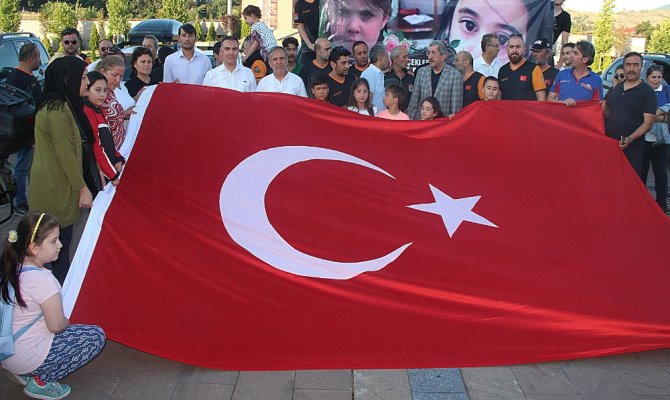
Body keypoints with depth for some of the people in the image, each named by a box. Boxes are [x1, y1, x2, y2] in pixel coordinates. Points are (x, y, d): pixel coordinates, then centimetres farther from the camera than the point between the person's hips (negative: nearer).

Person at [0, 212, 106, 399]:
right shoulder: (41, 278, -27)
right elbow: (56, 325, -19)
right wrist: (67, 322, 3)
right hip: (27, 357, -8)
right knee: (97, 336, -1)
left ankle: (28, 372, 16)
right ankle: (40, 381, 1)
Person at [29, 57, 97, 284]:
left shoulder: (65, 105, 11)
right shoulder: (57, 110, -21)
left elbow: (77, 146, 16)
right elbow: (65, 153, -21)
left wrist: (96, 172, 15)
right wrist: (82, 188, -15)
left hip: (61, 183, 9)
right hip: (56, 187, -9)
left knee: (62, 240, 17)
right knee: (61, 241, 2)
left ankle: (62, 283, 29)